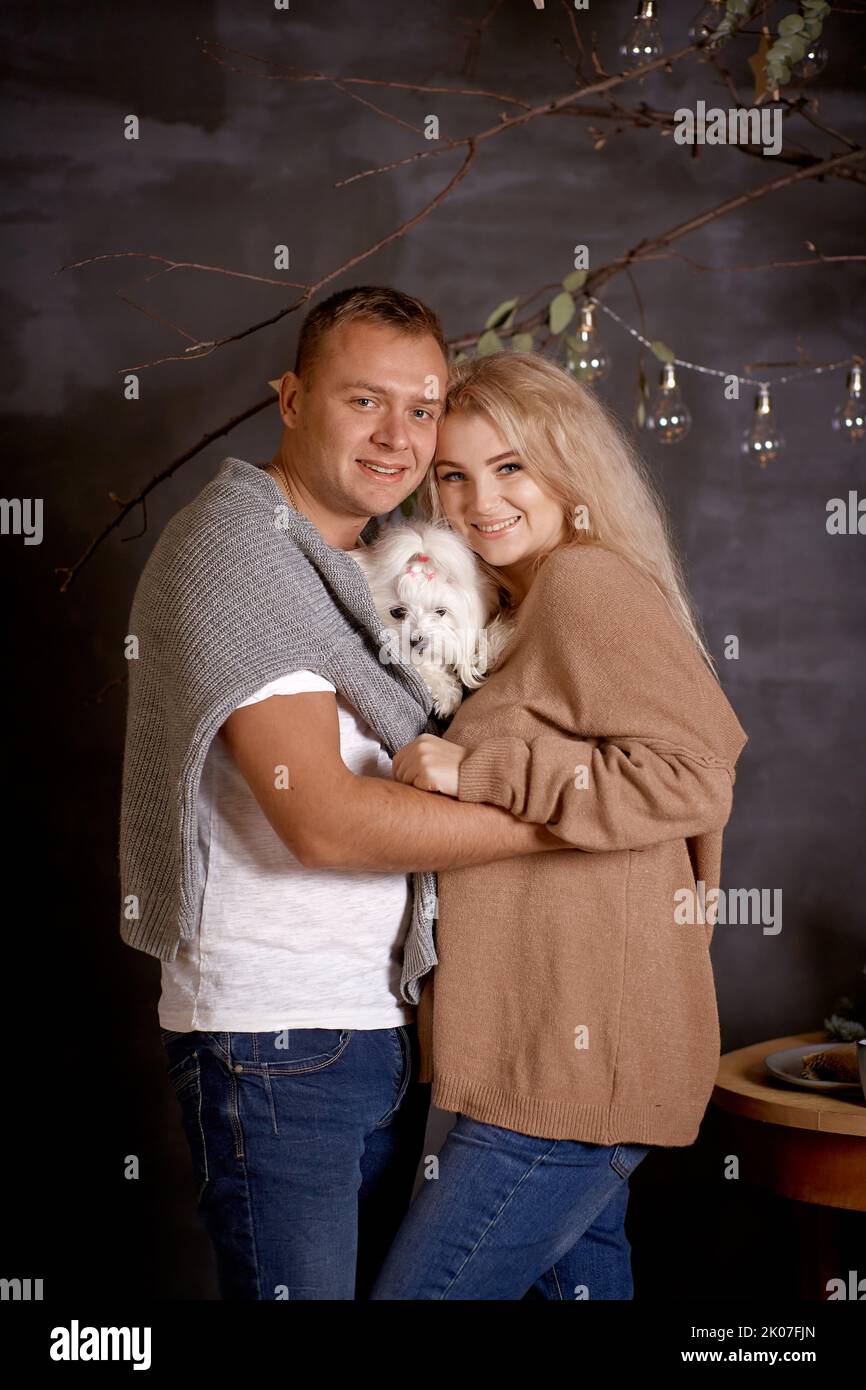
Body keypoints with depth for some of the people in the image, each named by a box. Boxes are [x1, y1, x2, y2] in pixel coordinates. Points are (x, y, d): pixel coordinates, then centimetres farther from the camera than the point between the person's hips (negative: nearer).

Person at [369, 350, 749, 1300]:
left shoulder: (587, 580, -11)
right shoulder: (525, 611, 18)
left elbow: (696, 769, -22)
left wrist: (481, 772, -20)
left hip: (580, 1053, -10)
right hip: (557, 1046, 10)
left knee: (419, 1288, -6)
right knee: (580, 1280, 19)